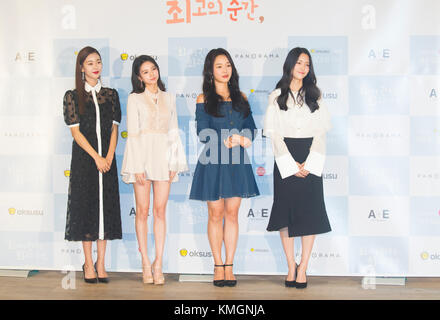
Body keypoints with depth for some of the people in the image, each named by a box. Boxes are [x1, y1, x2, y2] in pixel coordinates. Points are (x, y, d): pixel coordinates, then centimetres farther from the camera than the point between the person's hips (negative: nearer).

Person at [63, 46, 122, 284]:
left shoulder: (111, 95, 10)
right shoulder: (72, 96, 1)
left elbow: (114, 129, 6)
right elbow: (76, 131, -5)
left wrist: (109, 157, -8)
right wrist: (96, 157, -12)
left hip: (107, 159, 3)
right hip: (84, 158, -2)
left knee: (106, 207, 2)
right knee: (86, 206, -1)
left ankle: (101, 264, 10)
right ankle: (88, 264, 8)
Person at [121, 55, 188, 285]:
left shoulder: (169, 98, 13)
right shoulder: (134, 99, 3)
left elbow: (173, 131, 14)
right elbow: (133, 133, -2)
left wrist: (174, 163, 7)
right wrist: (137, 166, -10)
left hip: (163, 156, 2)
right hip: (142, 154, -2)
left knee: (160, 210, -1)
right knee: (142, 211, 0)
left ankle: (158, 264, 1)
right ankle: (146, 264, 7)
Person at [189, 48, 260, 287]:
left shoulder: (240, 97, 12)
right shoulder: (204, 99, 1)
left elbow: (251, 128, 9)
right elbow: (203, 133, -7)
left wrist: (240, 139, -12)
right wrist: (233, 139, -14)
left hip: (236, 161, 3)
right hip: (213, 161, -3)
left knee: (232, 213, 3)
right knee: (216, 213, 2)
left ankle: (229, 266, 9)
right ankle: (218, 266, 11)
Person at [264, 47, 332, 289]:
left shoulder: (314, 96, 11)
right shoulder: (277, 96, 6)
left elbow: (321, 131, 4)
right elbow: (274, 132, -1)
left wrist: (309, 162, -9)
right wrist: (291, 164, -10)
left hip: (310, 158, 1)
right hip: (285, 158, -1)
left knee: (310, 210, -4)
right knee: (286, 210, -2)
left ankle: (303, 267, 0)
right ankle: (291, 266, 6)